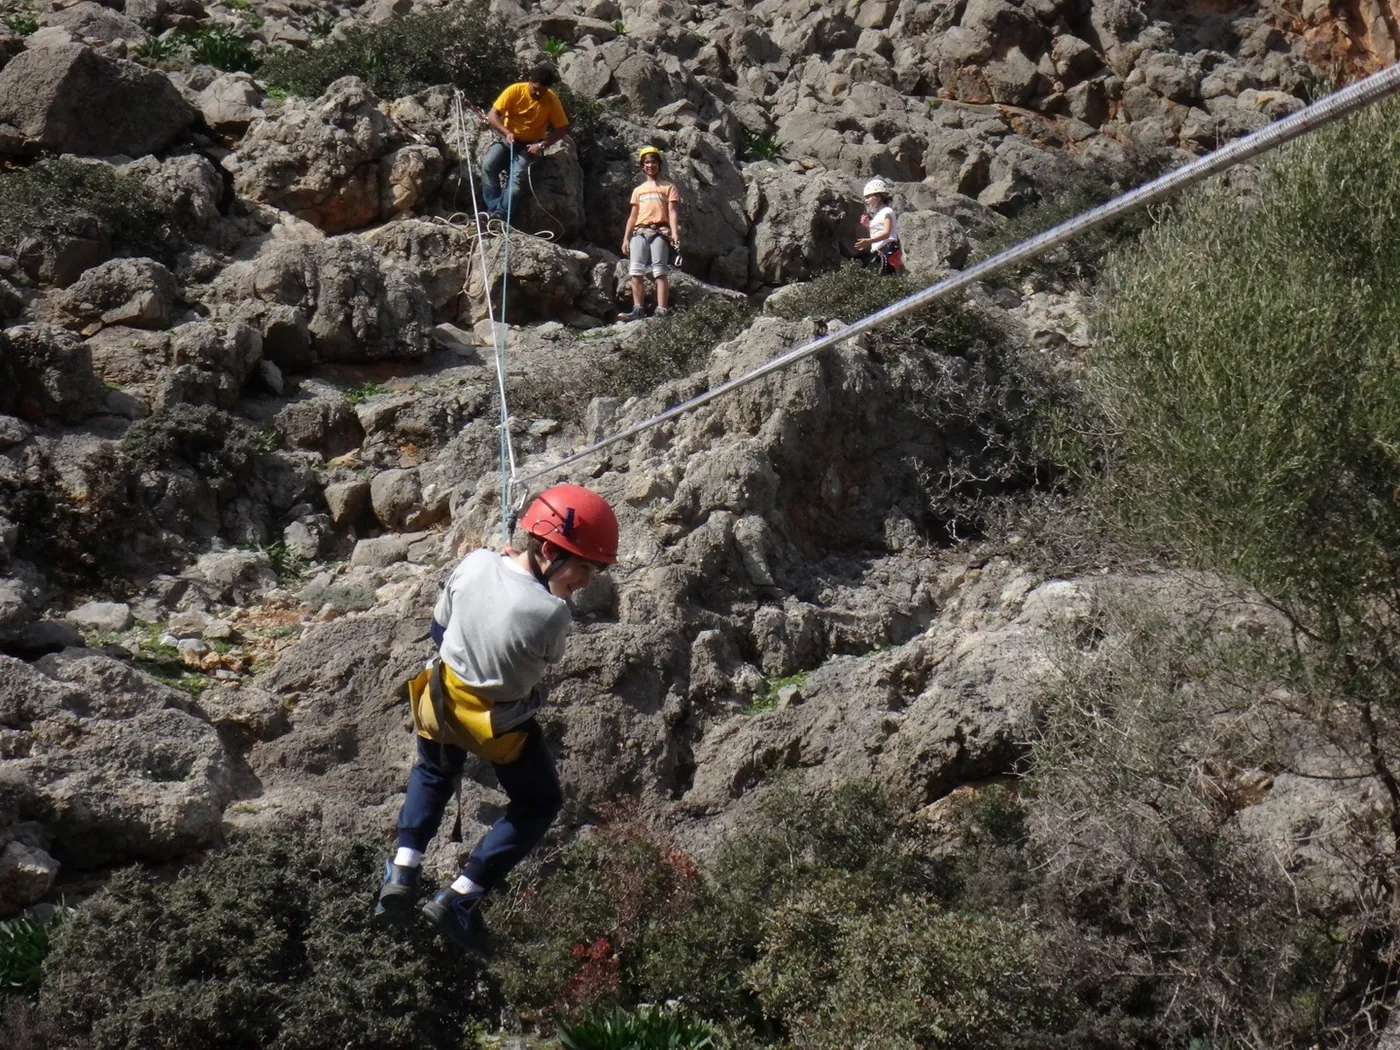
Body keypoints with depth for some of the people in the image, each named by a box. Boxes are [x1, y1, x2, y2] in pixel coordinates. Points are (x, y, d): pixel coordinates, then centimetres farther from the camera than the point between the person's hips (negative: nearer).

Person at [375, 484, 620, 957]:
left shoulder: (474, 563, -18)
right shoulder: (552, 613, -32)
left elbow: (438, 631, -2)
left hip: (443, 700, 5)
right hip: (504, 725, -4)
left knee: (432, 773, 34)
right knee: (539, 805, 20)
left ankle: (403, 871, 21)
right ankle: (460, 900, 13)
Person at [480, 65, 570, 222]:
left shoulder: (552, 100, -14)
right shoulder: (515, 91, -14)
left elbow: (562, 129, -7)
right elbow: (492, 115, -13)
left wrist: (542, 145, -19)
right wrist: (507, 133, -29)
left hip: (530, 145, -1)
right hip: (507, 139, 1)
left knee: (516, 176, -28)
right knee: (487, 165, -24)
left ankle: (501, 214, -29)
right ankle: (493, 208, -21)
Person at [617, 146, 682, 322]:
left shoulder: (668, 186, 12)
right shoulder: (638, 190, 25)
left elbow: (673, 211, 1)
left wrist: (675, 233, -14)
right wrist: (626, 238, 12)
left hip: (659, 232, -5)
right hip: (639, 232, 5)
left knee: (660, 271, -14)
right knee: (636, 271, -9)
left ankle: (661, 311, -21)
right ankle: (638, 310, -12)